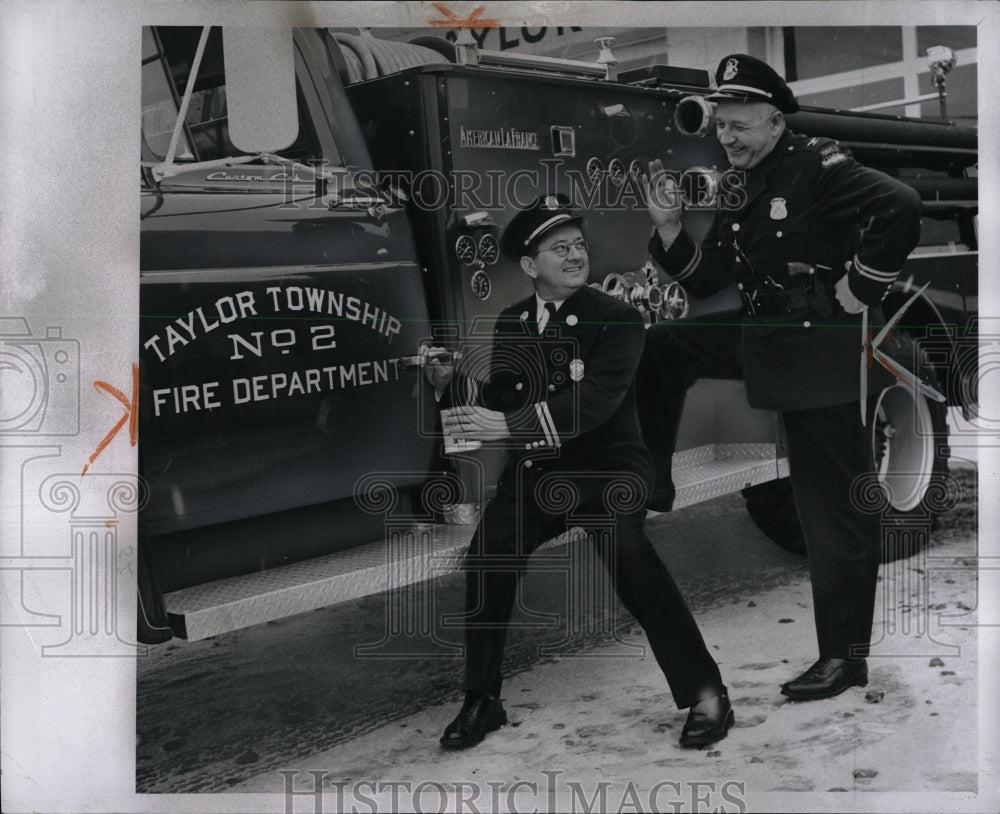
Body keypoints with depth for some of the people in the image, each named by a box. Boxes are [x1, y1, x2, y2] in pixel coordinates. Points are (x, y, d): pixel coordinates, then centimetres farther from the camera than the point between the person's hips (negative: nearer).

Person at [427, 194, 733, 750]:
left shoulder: (617, 319, -9)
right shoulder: (512, 324, 9)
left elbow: (593, 402, -24)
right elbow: (501, 400, 13)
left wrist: (509, 426, -32)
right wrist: (453, 382, -6)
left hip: (605, 468, -5)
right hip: (536, 475, 5)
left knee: (627, 552, -30)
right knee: (488, 555, -15)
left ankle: (705, 693, -17)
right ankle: (483, 702, 5)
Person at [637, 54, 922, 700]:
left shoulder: (818, 168, -14)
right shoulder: (742, 189, 12)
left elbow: (901, 207, -28)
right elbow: (704, 282, 13)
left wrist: (861, 290, -20)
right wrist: (669, 226, -1)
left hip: (826, 354, -8)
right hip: (768, 339, 8)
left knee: (835, 507, -1)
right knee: (658, 348, 5)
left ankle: (846, 656, 10)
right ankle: (650, 493, 14)